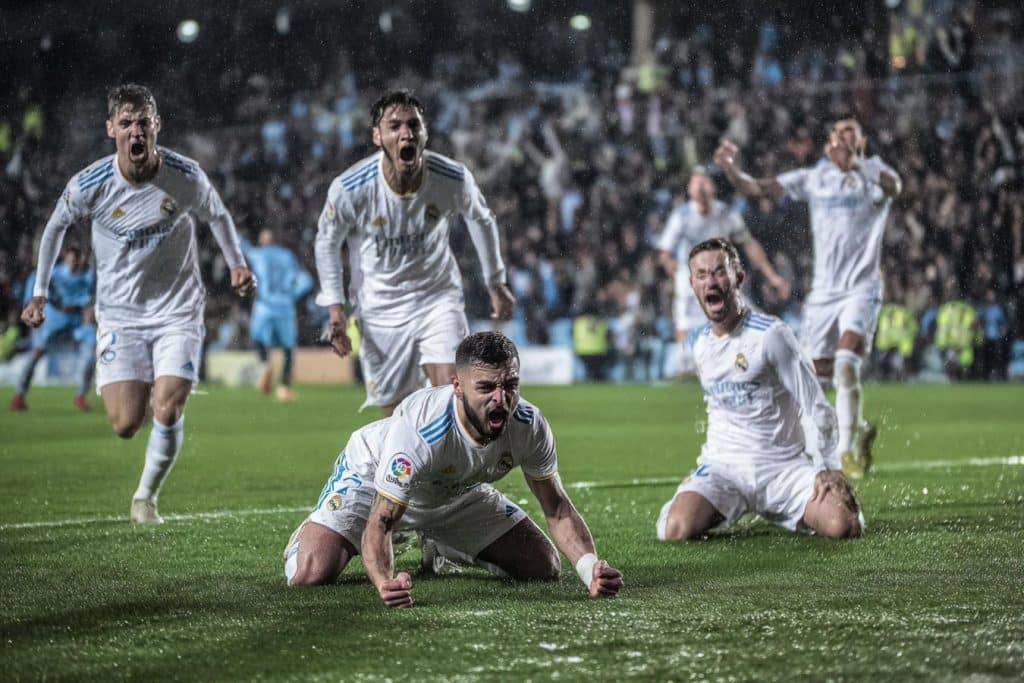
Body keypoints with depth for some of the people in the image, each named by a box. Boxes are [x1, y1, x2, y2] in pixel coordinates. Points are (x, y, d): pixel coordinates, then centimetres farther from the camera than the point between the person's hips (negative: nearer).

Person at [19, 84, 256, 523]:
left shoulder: (186, 177, -14)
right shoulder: (89, 185, -14)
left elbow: (217, 215, 9)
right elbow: (56, 226, 6)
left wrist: (237, 264, 2)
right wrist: (39, 293, 7)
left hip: (178, 310, 0)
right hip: (120, 314, 0)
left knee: (166, 414, -14)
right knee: (126, 425, -7)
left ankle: (146, 495, 11)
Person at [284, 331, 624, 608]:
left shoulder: (530, 426, -28)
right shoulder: (417, 431, -44)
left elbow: (557, 509, -17)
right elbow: (380, 521, -42)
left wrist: (591, 569, -36)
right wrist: (384, 582, -63)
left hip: (458, 490, 5)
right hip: (371, 478, -5)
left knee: (544, 569, 1)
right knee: (310, 575, -24)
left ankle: (442, 548, 28)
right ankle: (307, 536, 16)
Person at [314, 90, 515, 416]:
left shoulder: (453, 178, -19)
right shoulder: (349, 189, -22)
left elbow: (481, 220, 5)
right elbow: (327, 242, -1)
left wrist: (495, 283, 14)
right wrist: (336, 309, -5)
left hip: (438, 295, 0)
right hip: (380, 309, 0)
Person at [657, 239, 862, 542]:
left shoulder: (771, 334, -10)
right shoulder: (697, 341, 8)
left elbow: (815, 405, -8)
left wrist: (828, 468, -12)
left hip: (783, 466, -2)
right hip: (723, 465, 2)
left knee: (842, 525, -27)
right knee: (677, 529, -29)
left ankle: (778, 512, 8)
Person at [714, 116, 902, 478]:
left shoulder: (873, 172, -1)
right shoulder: (813, 178, 8)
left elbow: (894, 187, -26)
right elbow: (756, 187, 5)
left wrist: (857, 163, -42)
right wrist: (729, 167, -14)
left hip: (861, 288, -4)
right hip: (823, 290, 4)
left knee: (846, 365, -21)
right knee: (819, 373, 7)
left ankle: (847, 452, -15)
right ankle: (859, 430, 32)